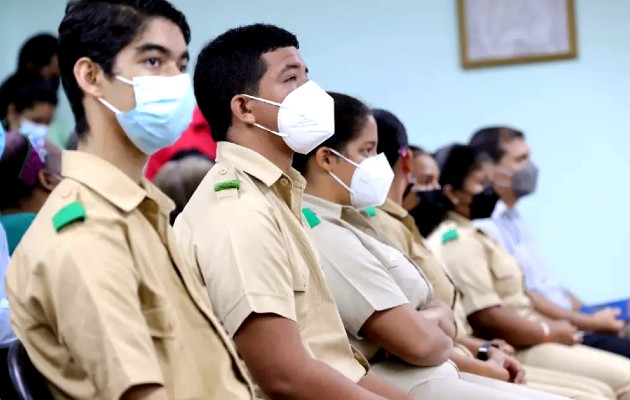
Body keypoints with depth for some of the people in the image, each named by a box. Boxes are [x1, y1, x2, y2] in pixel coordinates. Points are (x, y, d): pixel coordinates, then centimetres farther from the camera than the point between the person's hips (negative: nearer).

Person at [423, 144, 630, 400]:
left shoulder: (470, 236, 19)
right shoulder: (459, 242, -15)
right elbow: (487, 319, -23)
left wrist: (552, 327, 4)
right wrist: (548, 331, -10)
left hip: (526, 342, 11)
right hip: (516, 351, -11)